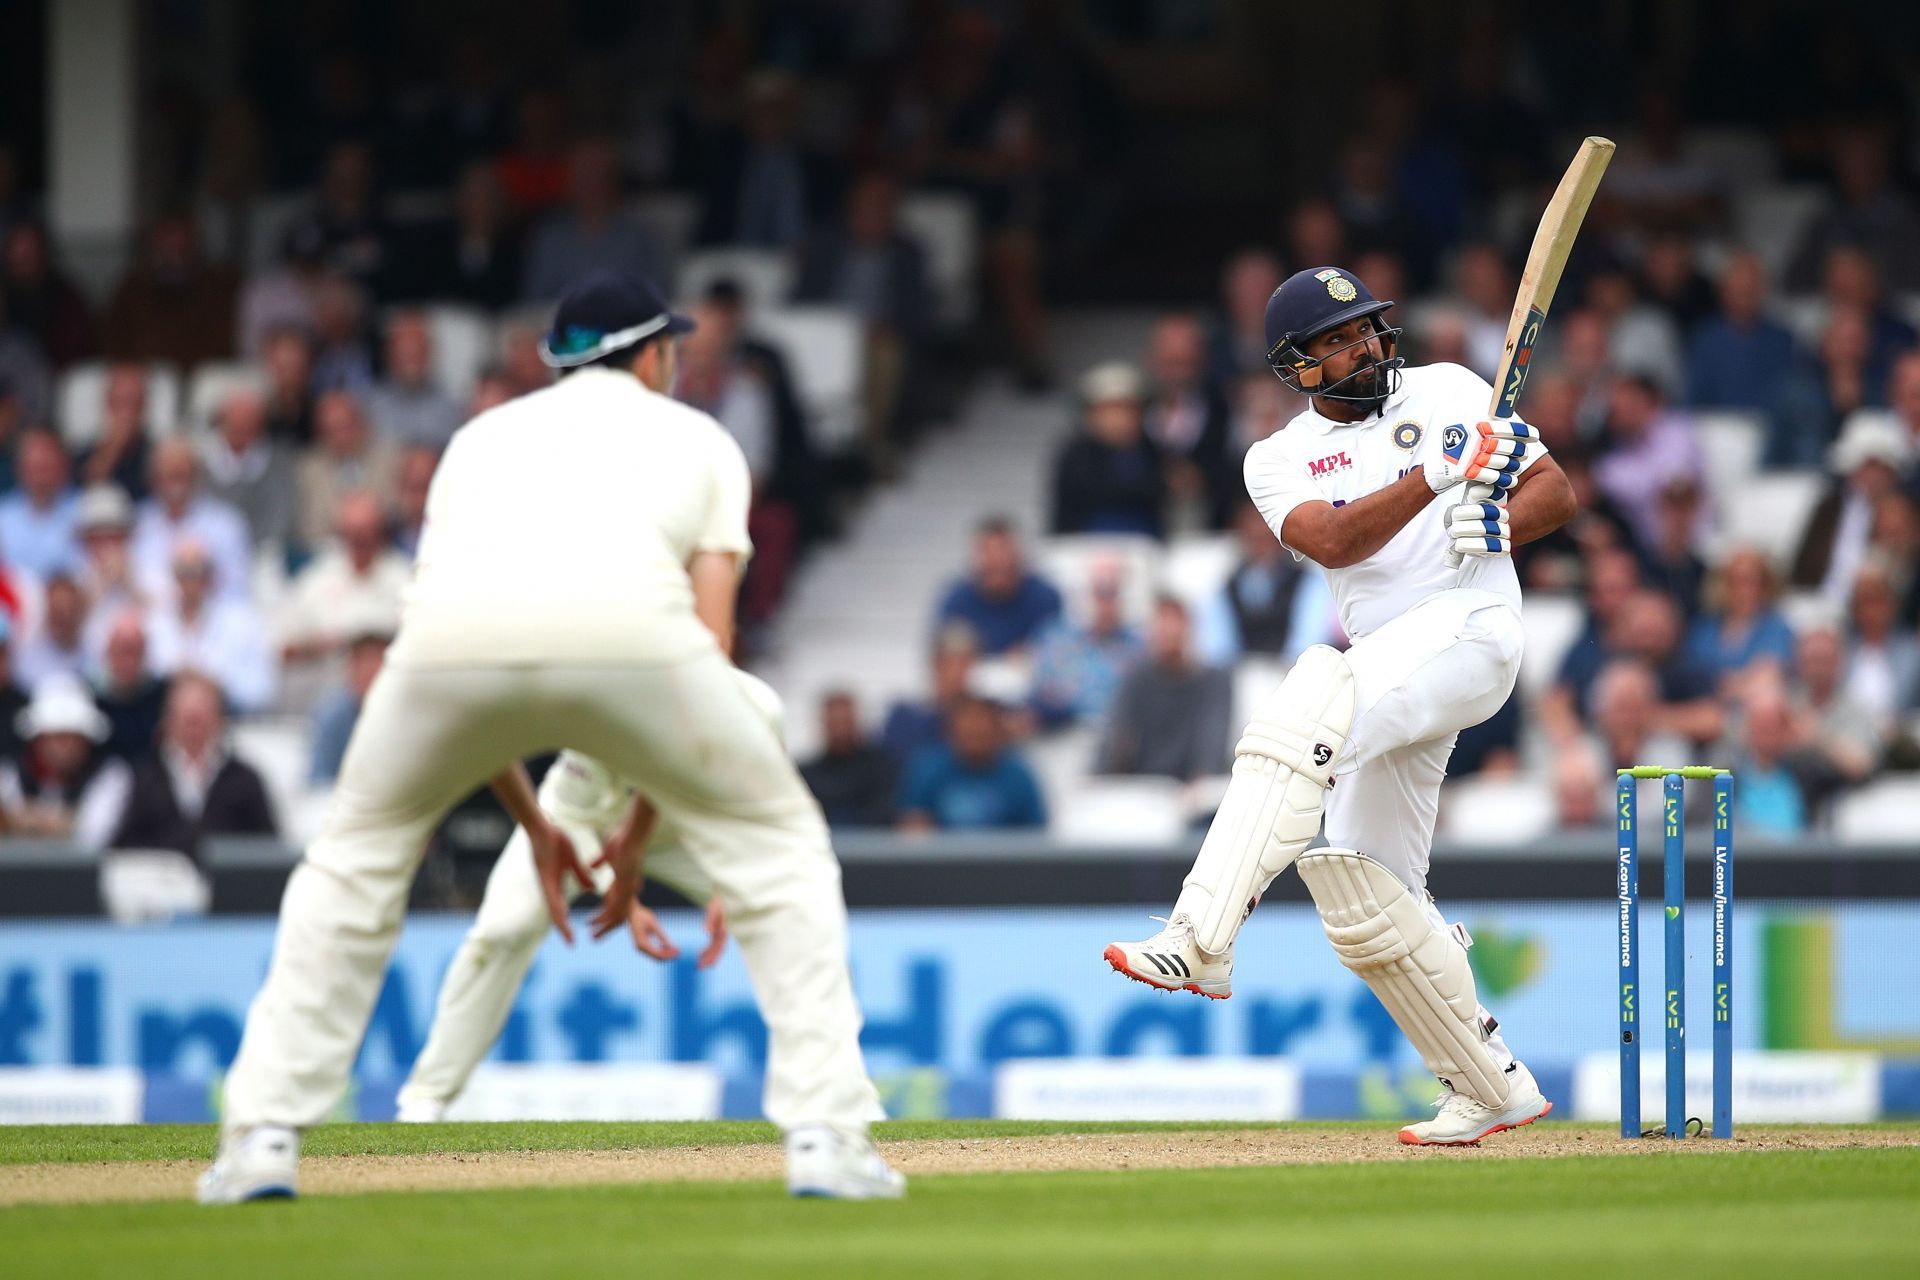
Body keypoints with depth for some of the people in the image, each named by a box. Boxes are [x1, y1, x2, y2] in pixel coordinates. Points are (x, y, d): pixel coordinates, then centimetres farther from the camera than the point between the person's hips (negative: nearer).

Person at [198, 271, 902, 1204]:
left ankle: (261, 1138, 18)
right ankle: (825, 1138, 9)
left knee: (358, 853, 28)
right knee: (776, 841, 20)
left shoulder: (483, 435, 38)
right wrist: (640, 830, 26)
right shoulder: (698, 438, 32)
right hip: (629, 627, -2)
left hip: (453, 634, 2)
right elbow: (710, 641, 21)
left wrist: (534, 827, 40)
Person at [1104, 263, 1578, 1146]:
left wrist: (1502, 524, -13)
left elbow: (1555, 492, 10)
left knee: (1306, 708, -32)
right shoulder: (1280, 460, 14)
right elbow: (1333, 541, -7)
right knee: (1366, 898, 3)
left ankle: (1199, 943, -43)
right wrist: (1435, 478, -20)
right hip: (1387, 669, 6)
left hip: (1470, 623, -6)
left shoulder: (1446, 392, 12)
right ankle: (1494, 1089, 17)